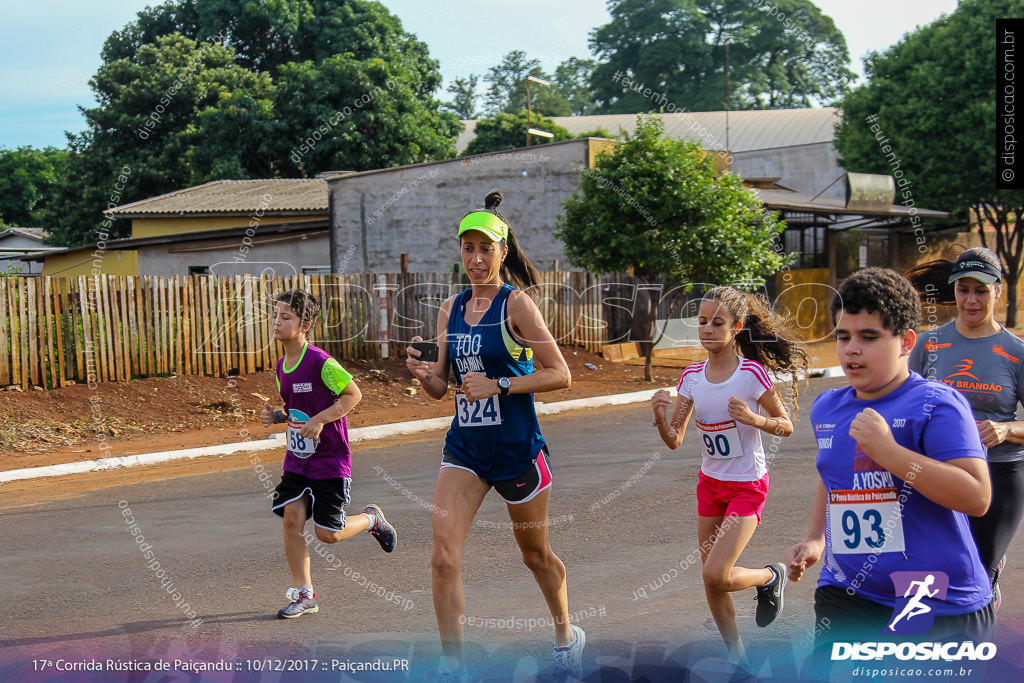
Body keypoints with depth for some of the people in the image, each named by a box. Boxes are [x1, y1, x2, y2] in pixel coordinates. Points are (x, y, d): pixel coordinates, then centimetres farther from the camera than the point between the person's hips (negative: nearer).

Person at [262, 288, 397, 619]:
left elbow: (353, 395, -13)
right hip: (297, 460, 6)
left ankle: (372, 519, 29)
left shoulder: (320, 362, -18)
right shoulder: (282, 366, 6)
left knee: (328, 533, -2)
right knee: (291, 519, -7)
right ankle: (304, 595, 2)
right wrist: (277, 416, -1)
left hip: (330, 460, -6)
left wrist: (319, 420, -22)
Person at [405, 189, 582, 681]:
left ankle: (566, 634, 41)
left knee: (535, 555, 15)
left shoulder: (516, 303, -10)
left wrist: (498, 385, -21)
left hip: (517, 447, -4)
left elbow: (560, 375, -13)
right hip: (463, 447, 4)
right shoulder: (450, 308, 6)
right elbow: (441, 388, 12)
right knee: (443, 558, -10)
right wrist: (422, 373, -10)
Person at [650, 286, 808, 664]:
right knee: (712, 581, 9)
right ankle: (738, 658, 27)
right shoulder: (692, 376, -2)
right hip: (710, 483, 5)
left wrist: (753, 419, -26)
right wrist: (660, 415, -21)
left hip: (748, 485, -5)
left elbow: (786, 426, -8)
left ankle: (770, 576, 15)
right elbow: (674, 440, -1)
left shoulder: (752, 373, -16)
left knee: (716, 575, -17)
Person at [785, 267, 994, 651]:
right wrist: (816, 540, 12)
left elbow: (977, 497, -21)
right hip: (846, 597, 5)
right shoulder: (827, 408, 11)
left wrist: (889, 450, -25)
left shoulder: (936, 404, -11)